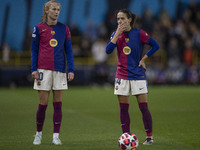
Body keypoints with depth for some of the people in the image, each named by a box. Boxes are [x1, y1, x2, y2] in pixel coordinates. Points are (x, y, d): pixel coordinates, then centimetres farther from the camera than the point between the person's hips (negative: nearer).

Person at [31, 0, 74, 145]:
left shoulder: (64, 28, 8)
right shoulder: (39, 28, 3)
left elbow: (68, 50, 9)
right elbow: (34, 50, 5)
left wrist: (71, 69, 1)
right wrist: (34, 69, -3)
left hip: (60, 70, 2)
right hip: (44, 69, -2)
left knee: (58, 104, 1)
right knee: (43, 104, -1)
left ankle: (56, 136, 6)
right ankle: (38, 134, 15)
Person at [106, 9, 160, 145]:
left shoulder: (139, 33, -5)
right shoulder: (116, 34, 5)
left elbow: (155, 45, 0)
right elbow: (108, 50, -9)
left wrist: (143, 59, -4)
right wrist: (117, 34, -14)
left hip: (138, 75, -3)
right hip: (122, 76, 3)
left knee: (143, 107, -4)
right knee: (123, 108, 3)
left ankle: (149, 136, 6)